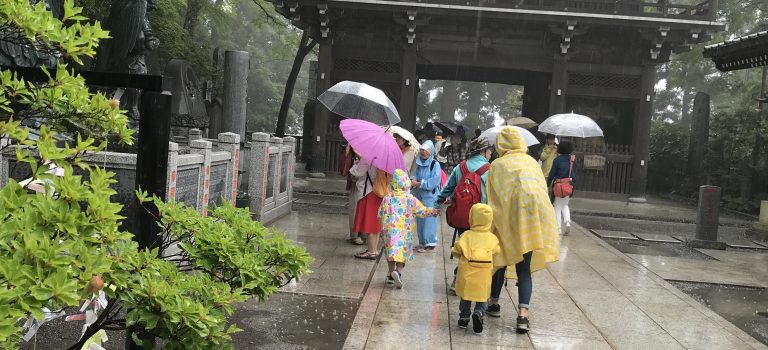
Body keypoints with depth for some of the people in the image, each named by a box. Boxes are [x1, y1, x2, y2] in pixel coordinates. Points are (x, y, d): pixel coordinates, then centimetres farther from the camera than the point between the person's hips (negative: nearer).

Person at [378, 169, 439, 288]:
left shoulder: (387, 198, -2)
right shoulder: (411, 199, -5)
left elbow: (380, 215, 5)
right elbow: (422, 211, 2)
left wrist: (383, 226, 21)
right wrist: (433, 211, 16)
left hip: (390, 229, 2)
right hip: (405, 232, -2)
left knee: (391, 251, 14)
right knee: (403, 251, 2)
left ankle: (391, 274, 18)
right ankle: (398, 271, -20)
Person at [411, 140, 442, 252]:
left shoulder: (435, 164, -7)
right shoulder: (419, 164, 10)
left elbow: (435, 181, -17)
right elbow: (415, 176, 9)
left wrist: (420, 183, -18)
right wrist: (413, 180, -15)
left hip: (430, 197, -6)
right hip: (419, 196, 6)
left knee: (429, 219, -4)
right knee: (420, 220, 10)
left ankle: (430, 243, 3)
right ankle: (422, 242, 20)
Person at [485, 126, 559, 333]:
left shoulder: (498, 165, 2)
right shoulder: (532, 162, 13)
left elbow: (492, 198, -2)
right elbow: (543, 188, 12)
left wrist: (494, 220, 3)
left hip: (511, 216, -2)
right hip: (538, 214, 3)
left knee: (501, 260, 17)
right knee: (524, 267, 5)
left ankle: (494, 304, 28)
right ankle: (523, 314, -9)